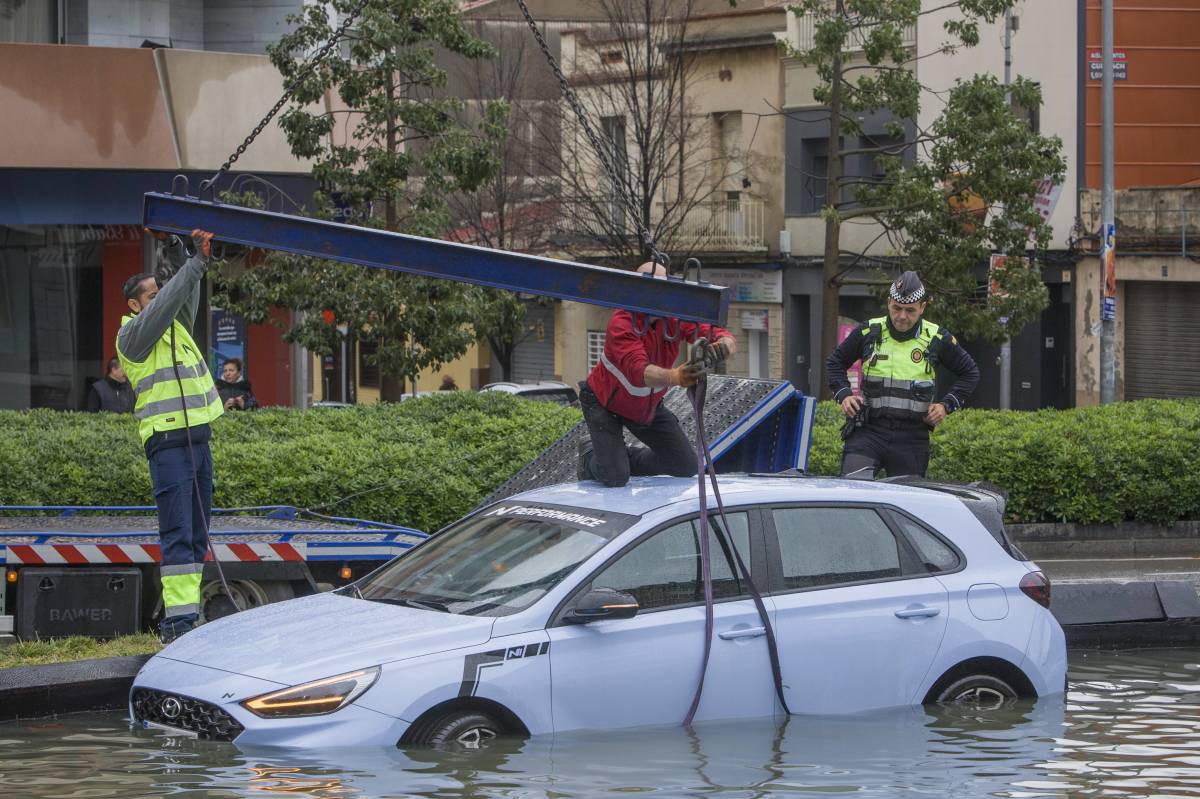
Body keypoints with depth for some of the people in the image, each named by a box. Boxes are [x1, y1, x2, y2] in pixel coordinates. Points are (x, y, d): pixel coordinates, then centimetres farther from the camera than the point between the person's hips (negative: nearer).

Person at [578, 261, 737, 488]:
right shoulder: (621, 323, -35)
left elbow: (724, 336, -30)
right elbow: (636, 370, -52)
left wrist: (722, 346, -58)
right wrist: (674, 376, -73)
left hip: (649, 406, 5)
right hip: (605, 405, -5)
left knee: (687, 466, 3)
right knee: (615, 478, -17)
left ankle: (629, 458, 29)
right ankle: (590, 459, 20)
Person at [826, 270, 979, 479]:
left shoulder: (936, 339, 3)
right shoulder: (868, 333, 4)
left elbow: (970, 373, 16)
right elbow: (835, 363, 20)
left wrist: (946, 405, 3)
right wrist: (843, 395, 3)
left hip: (912, 437, 1)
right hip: (869, 432, -1)